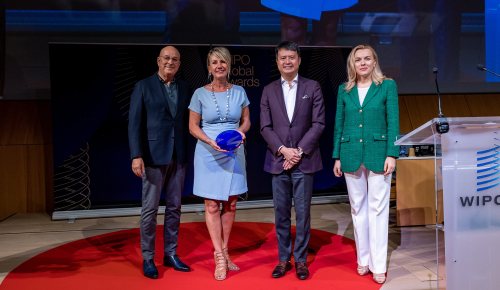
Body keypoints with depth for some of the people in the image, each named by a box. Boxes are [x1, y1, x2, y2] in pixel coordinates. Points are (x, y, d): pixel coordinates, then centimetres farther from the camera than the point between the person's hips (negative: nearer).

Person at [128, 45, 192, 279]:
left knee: (174, 207, 10)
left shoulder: (185, 88, 10)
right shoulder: (143, 86, -1)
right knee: (150, 209, 2)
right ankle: (148, 258, 14)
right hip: (153, 156, -4)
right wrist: (136, 155, -16)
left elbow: (188, 122, 10)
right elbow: (134, 123, -7)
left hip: (179, 157, 4)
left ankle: (170, 254, 22)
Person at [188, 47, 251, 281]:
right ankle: (219, 255, 8)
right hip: (208, 154, -2)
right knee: (212, 205, -1)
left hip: (234, 153, 2)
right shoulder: (200, 93, -2)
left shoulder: (239, 92, 4)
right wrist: (211, 141, -16)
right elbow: (193, 126, 0)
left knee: (230, 204, 7)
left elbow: (246, 120, 11)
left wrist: (241, 130, -12)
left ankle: (224, 251, 21)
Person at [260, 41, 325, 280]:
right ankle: (283, 259, 18)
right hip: (278, 160, 2)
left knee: (302, 213, 3)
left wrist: (300, 150, -10)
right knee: (281, 213, 7)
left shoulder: (312, 87, 4)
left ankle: (300, 260, 16)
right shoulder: (269, 90, 9)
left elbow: (318, 123, -2)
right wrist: (283, 149, -10)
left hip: (304, 160, -1)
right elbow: (265, 127, 4)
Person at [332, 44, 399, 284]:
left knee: (377, 209, -1)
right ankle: (363, 259, 20)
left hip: (378, 154, -3)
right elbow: (338, 125, 11)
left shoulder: (387, 86, 3)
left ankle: (378, 265, 6)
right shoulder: (344, 90, 10)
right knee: (358, 208, 9)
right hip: (351, 154, 3)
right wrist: (337, 157, 7)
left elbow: (393, 122, -2)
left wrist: (391, 154, -10)